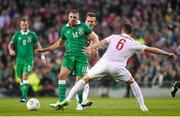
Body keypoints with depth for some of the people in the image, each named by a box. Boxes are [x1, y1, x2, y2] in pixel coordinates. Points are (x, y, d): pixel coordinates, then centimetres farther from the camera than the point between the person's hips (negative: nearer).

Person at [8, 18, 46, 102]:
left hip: (29, 59, -3)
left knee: (25, 76, -18)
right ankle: (24, 95, 24)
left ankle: (24, 96, -21)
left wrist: (42, 56, 6)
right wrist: (11, 49, -16)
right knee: (21, 78, 8)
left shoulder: (32, 35, 2)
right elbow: (11, 44, 7)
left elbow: (38, 45, 10)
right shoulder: (17, 35, 5)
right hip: (19, 59, 3)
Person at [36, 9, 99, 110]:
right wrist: (45, 49, 21)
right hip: (69, 56, 3)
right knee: (62, 76, -15)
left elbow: (95, 38, 3)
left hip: (81, 57, -3)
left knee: (79, 81, -4)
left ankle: (80, 104, 13)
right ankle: (61, 101, -14)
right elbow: (60, 43, 22)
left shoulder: (83, 27, -2)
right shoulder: (65, 29, 9)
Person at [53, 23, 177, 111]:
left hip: (104, 63, 0)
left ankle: (67, 100, -2)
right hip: (117, 67, 0)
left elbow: (102, 42, -2)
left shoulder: (114, 37, 17)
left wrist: (90, 48, -17)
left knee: (84, 79, 11)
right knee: (132, 82, 26)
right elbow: (151, 49, 17)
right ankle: (142, 106, 21)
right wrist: (168, 54, 26)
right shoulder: (133, 44, 15)